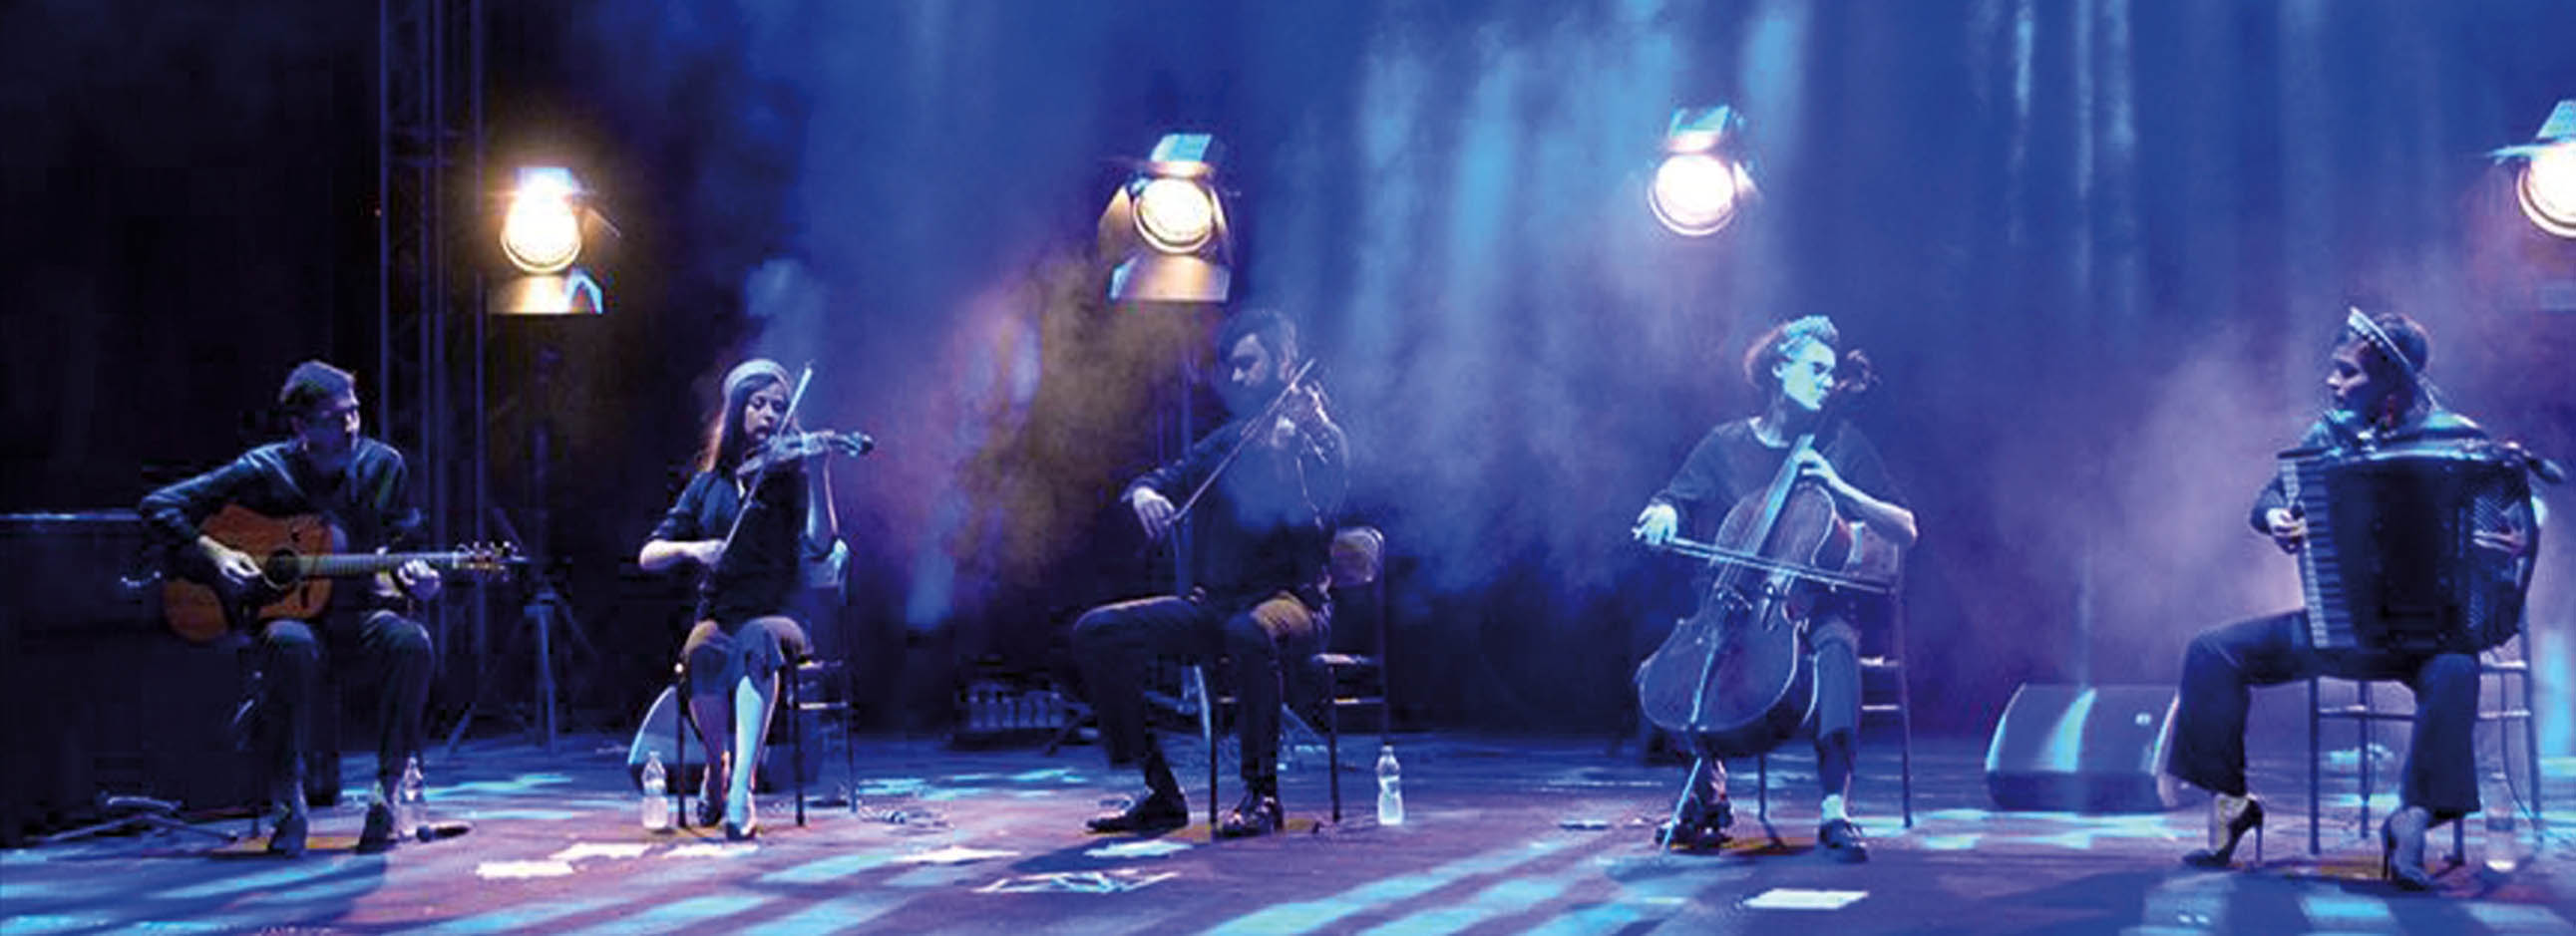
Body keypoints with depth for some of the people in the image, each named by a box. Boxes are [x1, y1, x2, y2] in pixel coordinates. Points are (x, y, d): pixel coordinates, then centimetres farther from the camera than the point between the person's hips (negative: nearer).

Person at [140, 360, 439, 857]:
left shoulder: (383, 465, 3)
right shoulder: (264, 471, -5)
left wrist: (409, 578, -9)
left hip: (358, 615, 2)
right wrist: (214, 553, -15)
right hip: (285, 611, -2)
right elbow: (159, 506, -1)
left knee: (410, 641, -33)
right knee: (291, 645, -39)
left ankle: (385, 793, -23)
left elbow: (401, 547, 14)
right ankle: (289, 802, -25)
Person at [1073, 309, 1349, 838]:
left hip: (1289, 601, -6)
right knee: (1097, 632, -12)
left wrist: (1287, 443, -29)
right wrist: (1145, 493, -11)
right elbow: (1173, 478, 12)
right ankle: (1160, 792, -8)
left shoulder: (1321, 437, -1)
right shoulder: (1226, 442, 18)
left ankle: (1262, 793, -26)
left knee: (1250, 632, -42)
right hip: (1214, 603, 6)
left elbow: (1312, 516, -17)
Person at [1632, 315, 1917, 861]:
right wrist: (1663, 515, -12)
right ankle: (1708, 794, -3)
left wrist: (1838, 487, -15)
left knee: (1836, 644, -36)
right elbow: (1668, 504, 13)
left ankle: (1836, 807, -39)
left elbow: (1905, 531, -1)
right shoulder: (1726, 445, 10)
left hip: (1816, 604, -2)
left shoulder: (1842, 444, 4)